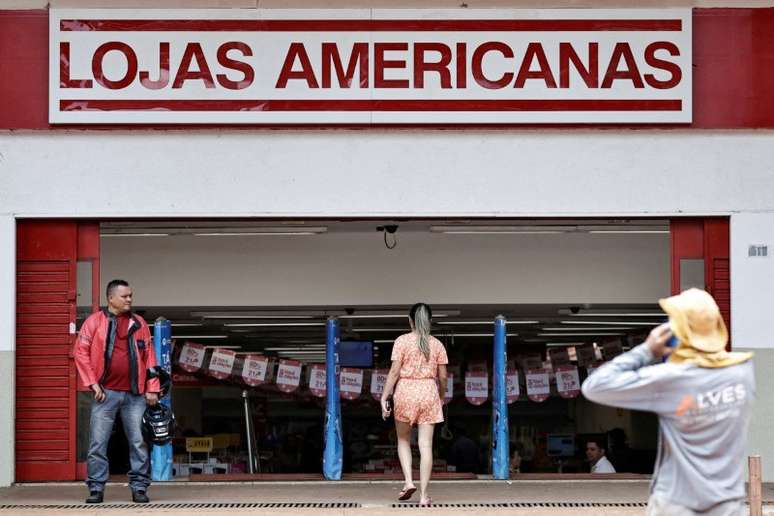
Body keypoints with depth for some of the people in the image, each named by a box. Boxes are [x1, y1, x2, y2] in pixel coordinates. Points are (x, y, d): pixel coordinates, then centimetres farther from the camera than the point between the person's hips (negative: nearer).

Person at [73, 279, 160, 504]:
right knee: (98, 443, -2)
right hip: (106, 393, -2)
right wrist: (93, 383, -6)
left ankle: (139, 488, 9)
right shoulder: (95, 321, 4)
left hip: (135, 394, 2)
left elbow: (150, 357, 12)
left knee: (139, 443, 1)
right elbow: (80, 351, 0)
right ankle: (96, 488, 6)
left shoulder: (139, 324, 12)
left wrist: (152, 389, 4)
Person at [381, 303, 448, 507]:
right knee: (426, 445, 0)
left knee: (403, 440, 17)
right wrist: (441, 397, 23)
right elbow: (442, 376, 6)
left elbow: (394, 371, -9)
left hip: (405, 392, -2)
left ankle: (408, 481, 0)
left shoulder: (402, 341, -3)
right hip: (429, 393, 2)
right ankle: (424, 494, -2)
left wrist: (384, 397, -5)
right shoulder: (437, 344, 5)